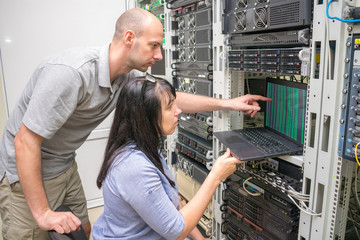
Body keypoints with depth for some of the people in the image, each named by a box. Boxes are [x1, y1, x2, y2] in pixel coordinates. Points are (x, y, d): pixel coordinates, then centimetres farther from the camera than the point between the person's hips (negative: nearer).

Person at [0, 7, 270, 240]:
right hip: (26, 172, -7)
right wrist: (43, 213, -23)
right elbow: (25, 142, -29)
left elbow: (171, 98, 3)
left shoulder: (127, 76, -8)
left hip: (65, 167, 7)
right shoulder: (72, 73, -34)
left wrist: (228, 103, 2)